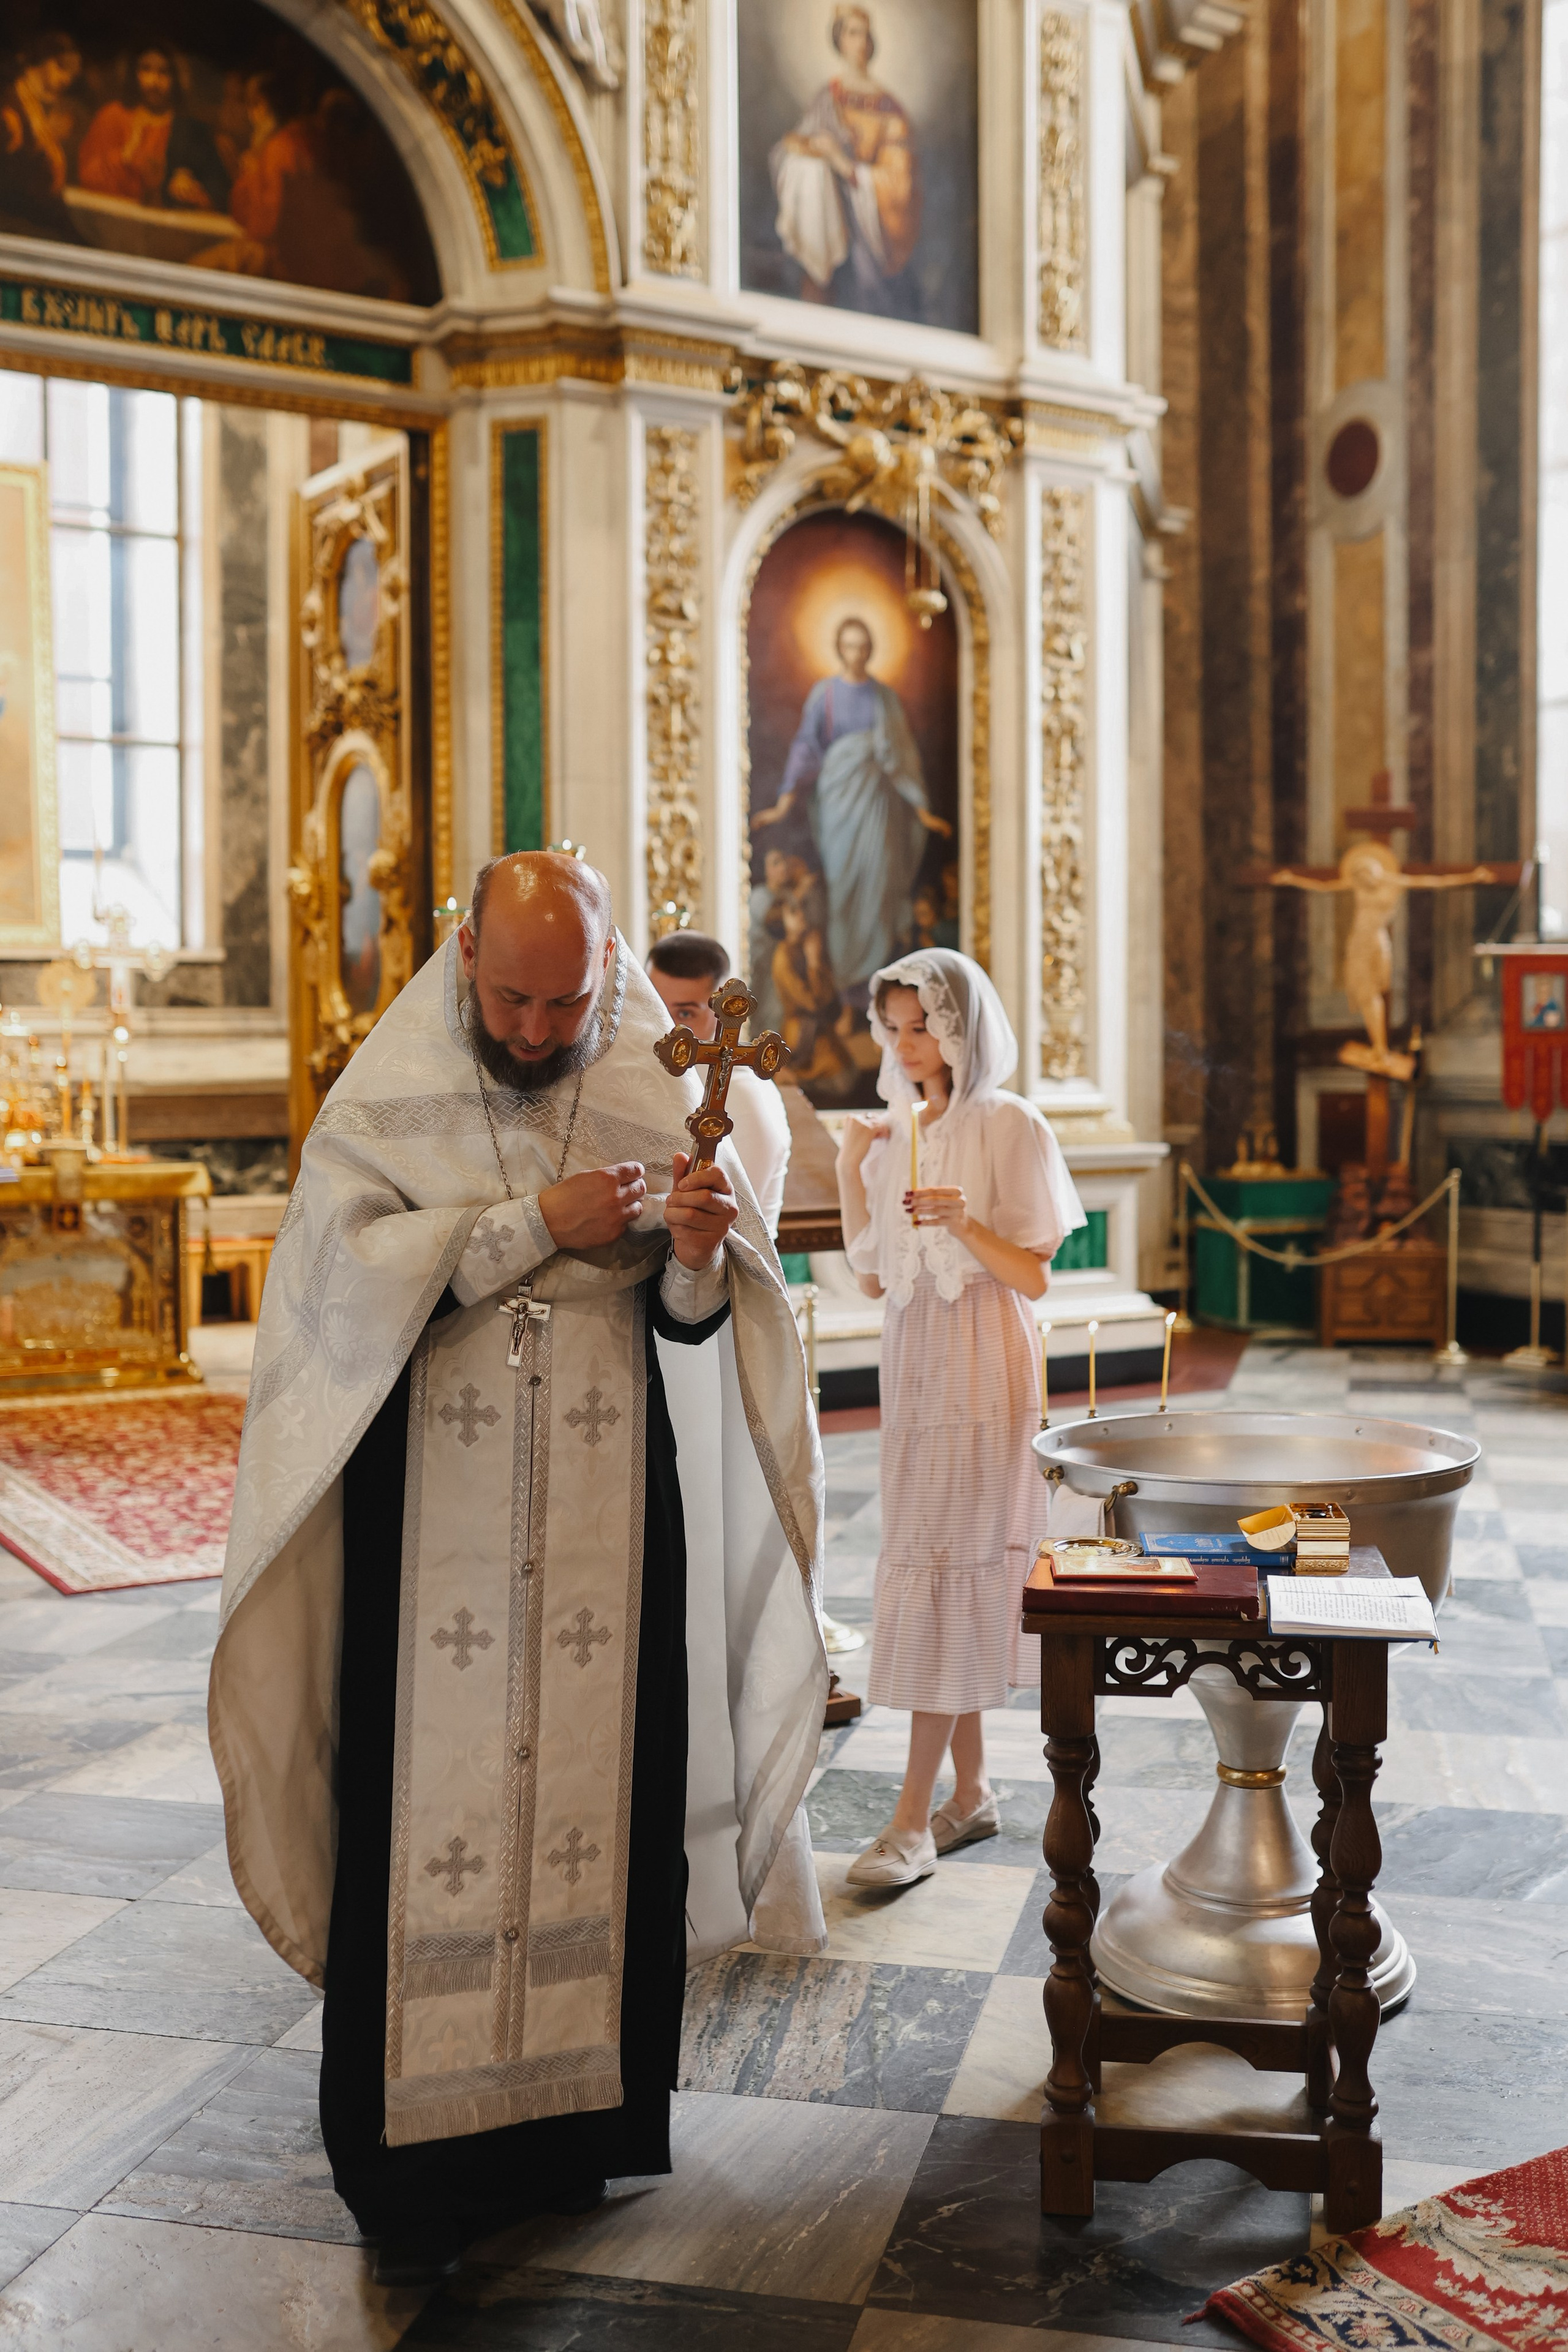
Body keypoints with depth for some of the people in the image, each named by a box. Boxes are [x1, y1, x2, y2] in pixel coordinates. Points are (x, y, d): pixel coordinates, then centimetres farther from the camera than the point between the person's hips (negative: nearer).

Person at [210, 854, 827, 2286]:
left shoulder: (656, 1100, 4)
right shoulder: (388, 1098, 0)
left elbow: (692, 1322, 3)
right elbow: (347, 1273, -13)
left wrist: (699, 1255, -20)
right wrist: (537, 1223, -17)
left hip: (607, 1519, 2)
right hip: (432, 1512, -2)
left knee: (595, 1789, 5)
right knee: (432, 1803, -1)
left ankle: (579, 2113, 20)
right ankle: (416, 2162, 11)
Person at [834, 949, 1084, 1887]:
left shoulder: (1011, 1126, -8)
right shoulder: (896, 1128, 10)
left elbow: (1035, 1276, -8)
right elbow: (872, 1277, 10)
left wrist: (965, 1222, -24)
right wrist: (850, 1173, 1)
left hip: (982, 1369, -6)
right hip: (912, 1362, 6)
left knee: (940, 1571, -8)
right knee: (954, 1579, 10)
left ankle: (914, 1818, -4)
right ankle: (972, 1790, 21)